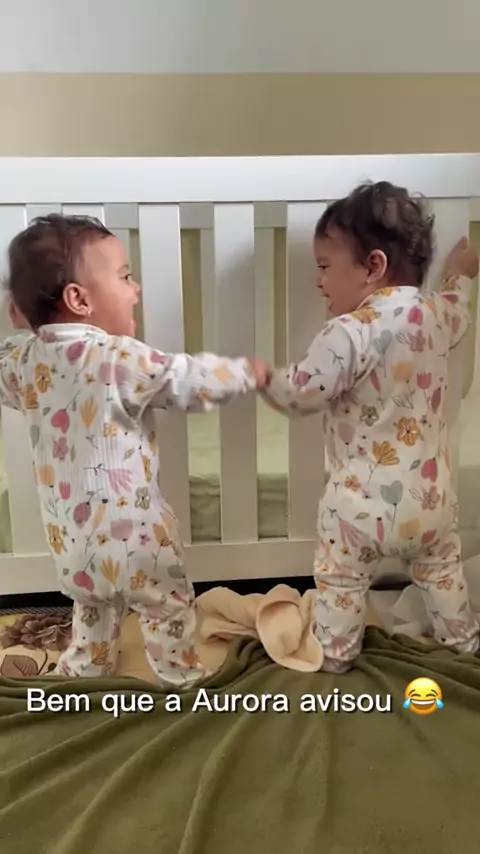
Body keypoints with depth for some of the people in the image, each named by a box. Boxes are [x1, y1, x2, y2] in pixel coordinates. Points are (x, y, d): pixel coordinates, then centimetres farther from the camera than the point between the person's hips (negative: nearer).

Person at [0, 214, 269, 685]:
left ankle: (81, 675, 47)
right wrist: (249, 372, 0)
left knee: (92, 605, 31)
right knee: (168, 607, 17)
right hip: (129, 526, -6)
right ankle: (181, 680, 33)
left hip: (70, 530, 7)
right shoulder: (120, 359, -21)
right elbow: (191, 380, -16)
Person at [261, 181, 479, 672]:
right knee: (440, 566, 31)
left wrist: (259, 376, 1)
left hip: (365, 502, -6)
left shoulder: (349, 333, -24)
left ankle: (334, 655, 38)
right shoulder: (435, 312, -2)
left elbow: (299, 395, -18)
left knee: (339, 579, 19)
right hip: (431, 495, 7)